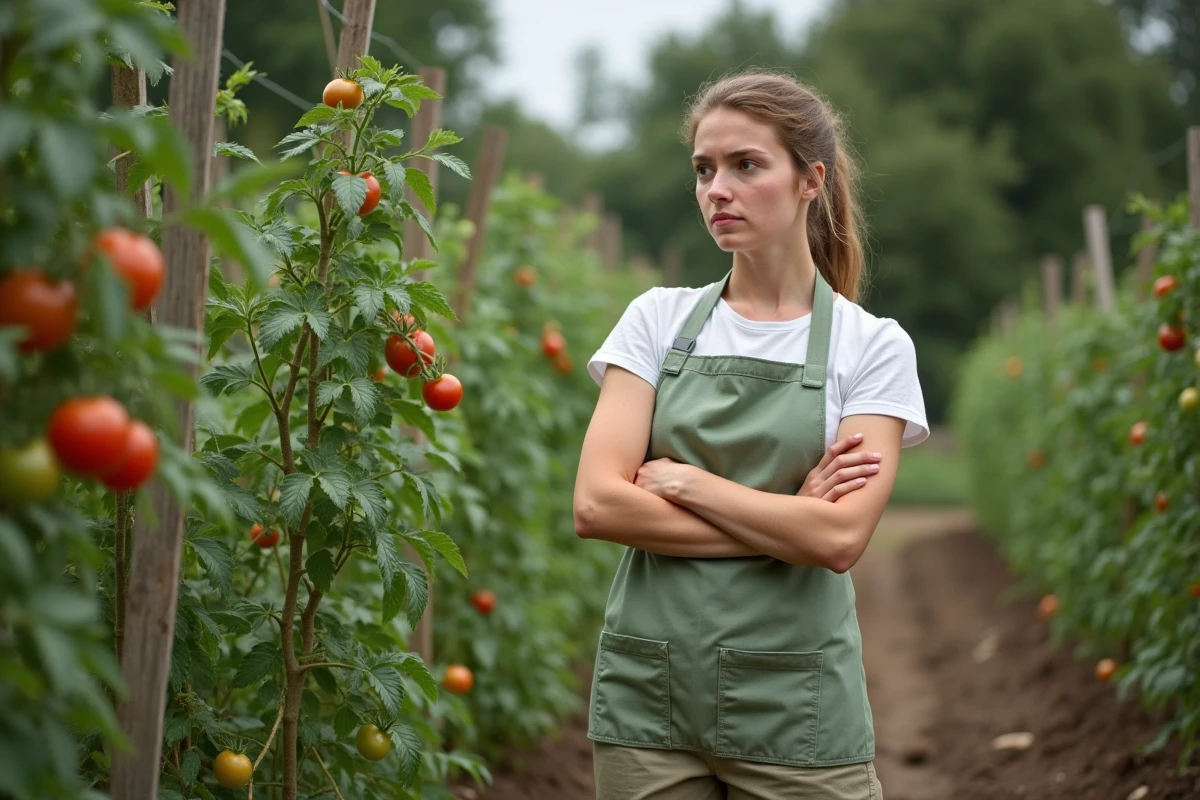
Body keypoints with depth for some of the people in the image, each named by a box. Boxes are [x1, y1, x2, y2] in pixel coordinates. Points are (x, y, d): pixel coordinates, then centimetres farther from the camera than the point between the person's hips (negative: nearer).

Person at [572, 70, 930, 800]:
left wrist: (683, 481, -11)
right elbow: (598, 505, -8)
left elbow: (839, 538, -13)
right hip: (648, 692, 2)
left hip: (795, 705, -1)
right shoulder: (659, 319, 4)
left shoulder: (872, 345, -1)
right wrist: (781, 524, -11)